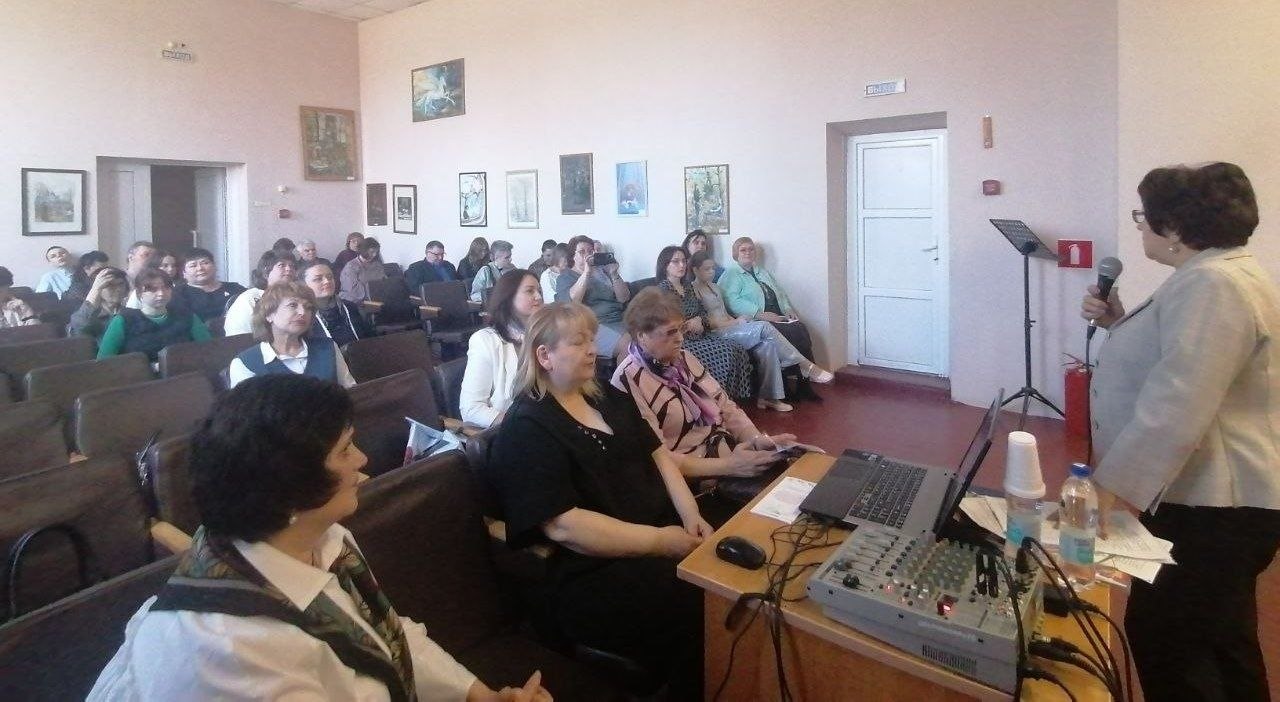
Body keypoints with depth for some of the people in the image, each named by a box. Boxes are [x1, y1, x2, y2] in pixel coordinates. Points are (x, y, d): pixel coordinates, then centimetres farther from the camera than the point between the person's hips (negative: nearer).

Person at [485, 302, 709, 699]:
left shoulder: (607, 398, 14)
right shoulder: (526, 430, -11)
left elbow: (658, 454, 14)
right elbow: (564, 526, -19)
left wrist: (691, 516, -2)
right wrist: (659, 541, -19)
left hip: (663, 533, 8)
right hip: (592, 574, -8)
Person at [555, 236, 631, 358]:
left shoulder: (602, 270, 18)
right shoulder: (565, 277, 11)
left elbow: (624, 298, 9)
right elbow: (570, 302, -11)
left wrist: (614, 274, -6)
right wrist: (586, 273, -14)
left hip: (619, 320, 4)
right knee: (628, 345, -29)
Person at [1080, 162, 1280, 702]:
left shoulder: (1213, 286, -22)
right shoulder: (1216, 274, 13)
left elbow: (1175, 409, -30)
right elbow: (1170, 363, 22)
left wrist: (1108, 486, -30)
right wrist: (1119, 323, 8)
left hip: (1213, 509, -11)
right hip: (1216, 498, 11)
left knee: (1162, 637, 0)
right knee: (1221, 638, 23)